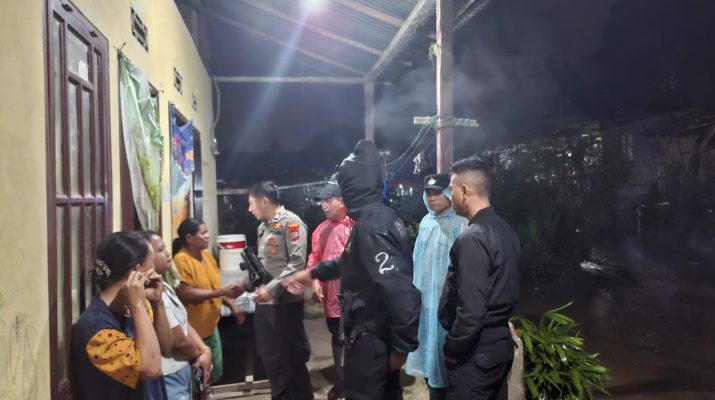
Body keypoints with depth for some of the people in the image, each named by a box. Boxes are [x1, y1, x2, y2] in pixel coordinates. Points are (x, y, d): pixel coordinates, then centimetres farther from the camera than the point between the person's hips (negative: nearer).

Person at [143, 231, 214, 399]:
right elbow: (179, 341, -20)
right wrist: (199, 355, -2)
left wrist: (205, 350, -6)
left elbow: (185, 324, 8)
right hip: (168, 378, -9)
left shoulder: (163, 286, 6)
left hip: (181, 371, 9)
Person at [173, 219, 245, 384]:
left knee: (214, 373, 18)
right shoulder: (181, 260, -19)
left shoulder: (207, 255, 6)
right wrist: (221, 292, -29)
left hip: (211, 326, 8)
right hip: (193, 329, -8)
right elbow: (185, 294, -27)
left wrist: (232, 305, 6)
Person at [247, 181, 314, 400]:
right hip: (264, 303, 8)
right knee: (269, 355, 16)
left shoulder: (290, 222, -11)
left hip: (285, 302, -8)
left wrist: (272, 289, -22)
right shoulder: (263, 227, 16)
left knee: (291, 357, 4)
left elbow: (297, 263, -19)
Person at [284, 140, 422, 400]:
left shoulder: (371, 227, -25)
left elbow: (401, 291, -31)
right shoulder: (379, 216, 7)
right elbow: (352, 261, 24)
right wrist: (313, 273, 30)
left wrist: (402, 346, -22)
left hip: (371, 341, -9)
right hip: (379, 335, 9)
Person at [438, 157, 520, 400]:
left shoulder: (472, 238, -22)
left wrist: (452, 349, -11)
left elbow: (471, 310, -25)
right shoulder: (505, 230, 5)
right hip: (501, 342, 9)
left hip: (476, 352, -8)